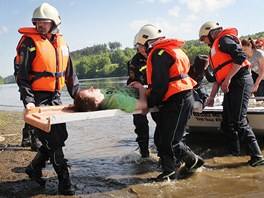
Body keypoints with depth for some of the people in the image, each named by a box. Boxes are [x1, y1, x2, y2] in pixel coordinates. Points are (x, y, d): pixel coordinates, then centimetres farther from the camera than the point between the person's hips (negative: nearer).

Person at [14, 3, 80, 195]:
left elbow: (70, 73, 14)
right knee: (52, 140, -5)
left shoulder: (61, 43, 9)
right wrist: (28, 100, -21)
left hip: (55, 97, 7)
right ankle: (64, 182, 6)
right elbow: (22, 76, -11)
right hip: (37, 98, -6)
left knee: (60, 136, 11)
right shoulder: (30, 42, -8)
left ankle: (35, 167, 30)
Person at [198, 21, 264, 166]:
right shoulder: (215, 49, 27)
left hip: (240, 82, -10)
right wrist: (211, 96, 25)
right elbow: (218, 75, 28)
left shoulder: (224, 40, -3)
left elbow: (240, 57, -18)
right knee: (226, 124, 10)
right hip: (230, 87, 10)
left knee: (239, 121, -16)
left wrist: (227, 79, -20)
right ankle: (234, 153, 19)